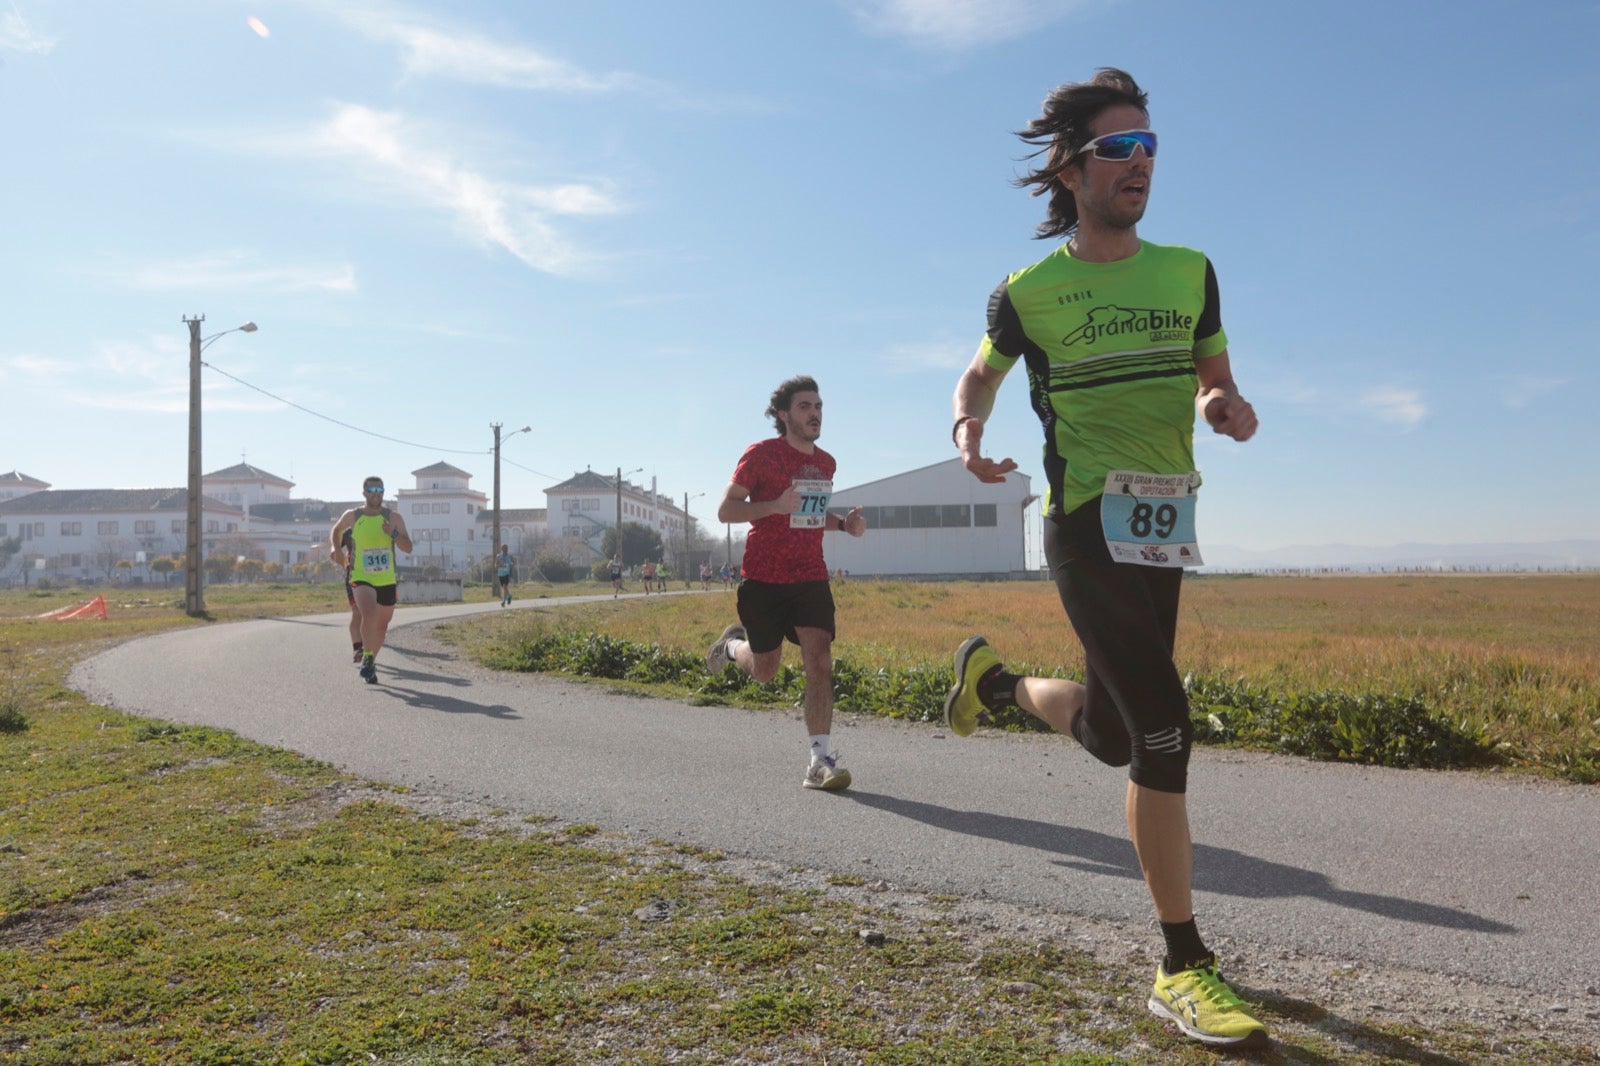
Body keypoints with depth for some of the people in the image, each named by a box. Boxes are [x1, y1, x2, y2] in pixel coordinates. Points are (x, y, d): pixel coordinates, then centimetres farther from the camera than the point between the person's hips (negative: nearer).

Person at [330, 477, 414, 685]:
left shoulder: (394, 518, -1)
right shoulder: (352, 516, 1)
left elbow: (408, 547, -7)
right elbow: (336, 530, 23)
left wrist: (393, 534, -22)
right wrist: (335, 548, 9)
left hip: (387, 580, 2)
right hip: (362, 578, -2)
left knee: (381, 625, 13)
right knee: (369, 614, -28)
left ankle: (371, 661, 36)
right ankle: (367, 658, -12)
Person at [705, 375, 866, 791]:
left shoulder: (826, 463, 12)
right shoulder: (762, 454, -8)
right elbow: (725, 510, -10)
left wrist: (843, 522, 7)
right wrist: (775, 506, -26)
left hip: (811, 580, 4)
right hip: (764, 580, -4)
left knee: (820, 662, -12)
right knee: (765, 671, 9)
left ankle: (820, 761, -9)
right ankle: (734, 645, 44)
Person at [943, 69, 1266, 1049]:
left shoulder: (1190, 271, 10)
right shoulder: (1028, 293, 0)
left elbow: (1214, 379, 18)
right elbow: (982, 374, 15)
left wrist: (1228, 406, -7)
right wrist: (968, 432, -8)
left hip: (1166, 526, 6)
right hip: (1088, 523, -5)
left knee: (1111, 734, 14)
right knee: (1164, 733, -13)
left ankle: (994, 679, 46)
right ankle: (1185, 968, 1)